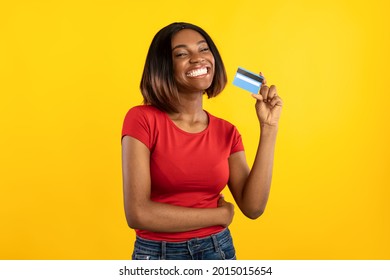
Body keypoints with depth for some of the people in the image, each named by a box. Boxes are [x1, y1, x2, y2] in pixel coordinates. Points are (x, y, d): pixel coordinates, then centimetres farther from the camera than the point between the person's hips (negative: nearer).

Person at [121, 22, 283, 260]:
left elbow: (253, 207, -11)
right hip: (158, 255, -3)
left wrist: (268, 128, -13)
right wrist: (219, 215, -11)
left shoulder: (227, 132, -1)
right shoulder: (142, 119, -14)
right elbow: (138, 213, -20)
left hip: (219, 251, 4)